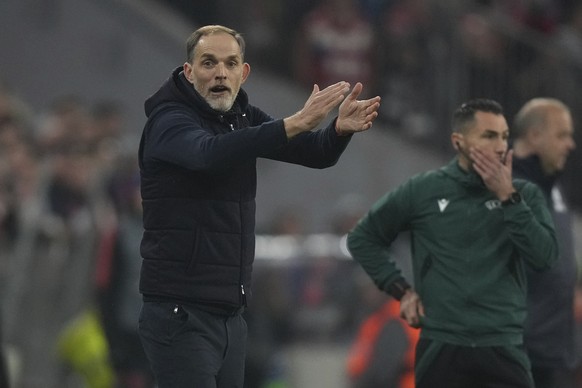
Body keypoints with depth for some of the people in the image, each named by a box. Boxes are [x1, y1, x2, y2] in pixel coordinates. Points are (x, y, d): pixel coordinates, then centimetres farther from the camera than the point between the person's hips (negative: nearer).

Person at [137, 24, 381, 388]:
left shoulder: (244, 119, 10)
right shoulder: (168, 122, -12)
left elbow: (318, 153, 2)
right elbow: (210, 152, -34)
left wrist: (341, 128, -22)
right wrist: (295, 123, -42)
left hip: (231, 315, 7)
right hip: (180, 316, -7)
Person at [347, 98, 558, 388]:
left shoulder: (524, 194, 5)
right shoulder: (423, 191, 4)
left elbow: (545, 257, -10)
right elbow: (362, 238, 15)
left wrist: (508, 197, -13)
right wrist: (400, 290, 5)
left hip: (504, 350, 0)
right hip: (441, 349, 0)